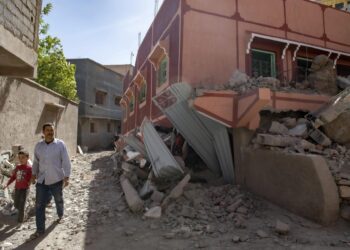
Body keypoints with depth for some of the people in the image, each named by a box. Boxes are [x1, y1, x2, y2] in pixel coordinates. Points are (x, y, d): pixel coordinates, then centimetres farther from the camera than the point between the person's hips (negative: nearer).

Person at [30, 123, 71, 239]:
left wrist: (66, 177, -13)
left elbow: (66, 161, -11)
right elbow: (36, 162, 13)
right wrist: (34, 174, 11)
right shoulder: (38, 145, 2)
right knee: (39, 205, 3)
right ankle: (40, 229, 16)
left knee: (59, 200, 18)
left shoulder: (60, 144, -11)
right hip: (41, 180, 3)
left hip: (56, 179, -3)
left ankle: (60, 216, 45)